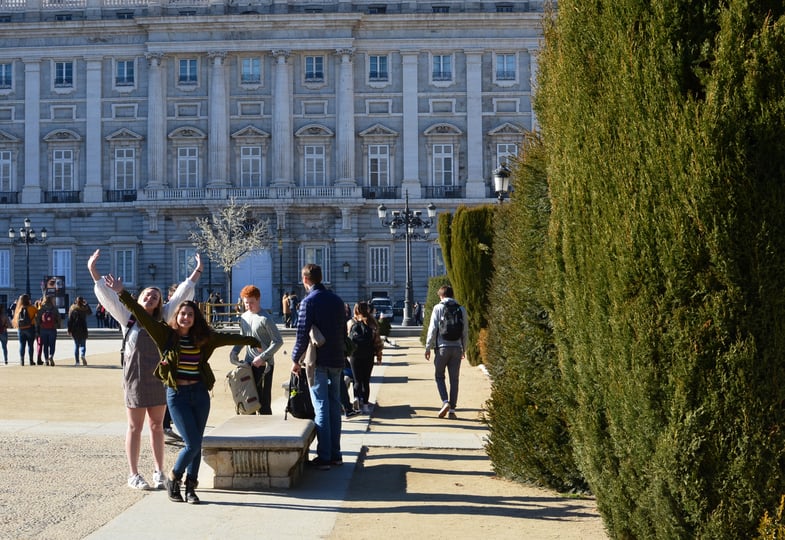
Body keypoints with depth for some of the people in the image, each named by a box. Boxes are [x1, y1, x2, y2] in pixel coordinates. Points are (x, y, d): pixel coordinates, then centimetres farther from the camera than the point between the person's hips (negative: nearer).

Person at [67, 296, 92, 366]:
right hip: (83, 329, -1)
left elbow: (70, 321, 0)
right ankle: (82, 355, -22)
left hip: (74, 329, 1)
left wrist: (69, 330, 4)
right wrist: (86, 304, 17)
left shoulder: (72, 309, 0)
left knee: (76, 345, 9)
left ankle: (77, 361, 6)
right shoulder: (84, 309, -3)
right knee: (83, 344, 8)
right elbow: (90, 313, 20)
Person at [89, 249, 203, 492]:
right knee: (135, 427, 4)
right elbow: (108, 296, -5)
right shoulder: (128, 317, 1)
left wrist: (196, 273, 12)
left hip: (159, 379, 3)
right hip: (135, 379, -3)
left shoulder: (162, 318, 8)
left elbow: (180, 295, 11)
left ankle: (159, 472, 18)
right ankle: (133, 474, 11)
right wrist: (94, 273, -12)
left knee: (156, 426, 10)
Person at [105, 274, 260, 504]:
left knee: (196, 444, 7)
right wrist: (122, 293, -17)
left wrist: (252, 341, 30)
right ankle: (173, 479, 15)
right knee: (192, 444, -9)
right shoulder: (166, 334, -2)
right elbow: (142, 315, -9)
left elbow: (227, 337, 19)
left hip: (200, 394, 4)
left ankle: (190, 488, 19)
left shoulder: (203, 338, 7)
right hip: (177, 394, -4)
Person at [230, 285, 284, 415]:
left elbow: (278, 341, -13)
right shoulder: (243, 318, 10)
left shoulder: (265, 319, -11)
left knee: (263, 402, -4)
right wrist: (234, 352, 6)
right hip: (248, 364, 7)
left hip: (264, 365, -7)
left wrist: (262, 357, -18)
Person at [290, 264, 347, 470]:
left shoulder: (309, 302, -12)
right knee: (335, 406, 11)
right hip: (337, 360, 6)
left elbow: (302, 334, -14)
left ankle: (324, 457, -2)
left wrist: (295, 359, -4)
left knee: (321, 408, -3)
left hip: (319, 361, -6)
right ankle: (335, 454, 16)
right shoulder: (337, 300, 10)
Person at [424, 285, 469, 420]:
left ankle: (445, 401, -10)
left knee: (440, 376, 10)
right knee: (454, 379, 7)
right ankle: (452, 409, 5)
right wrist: (464, 348, 20)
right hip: (457, 348, 3)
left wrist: (428, 347, -1)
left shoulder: (438, 308, -3)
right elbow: (465, 331, 10)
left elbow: (432, 329, -6)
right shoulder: (461, 309, 8)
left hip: (442, 347, -3)